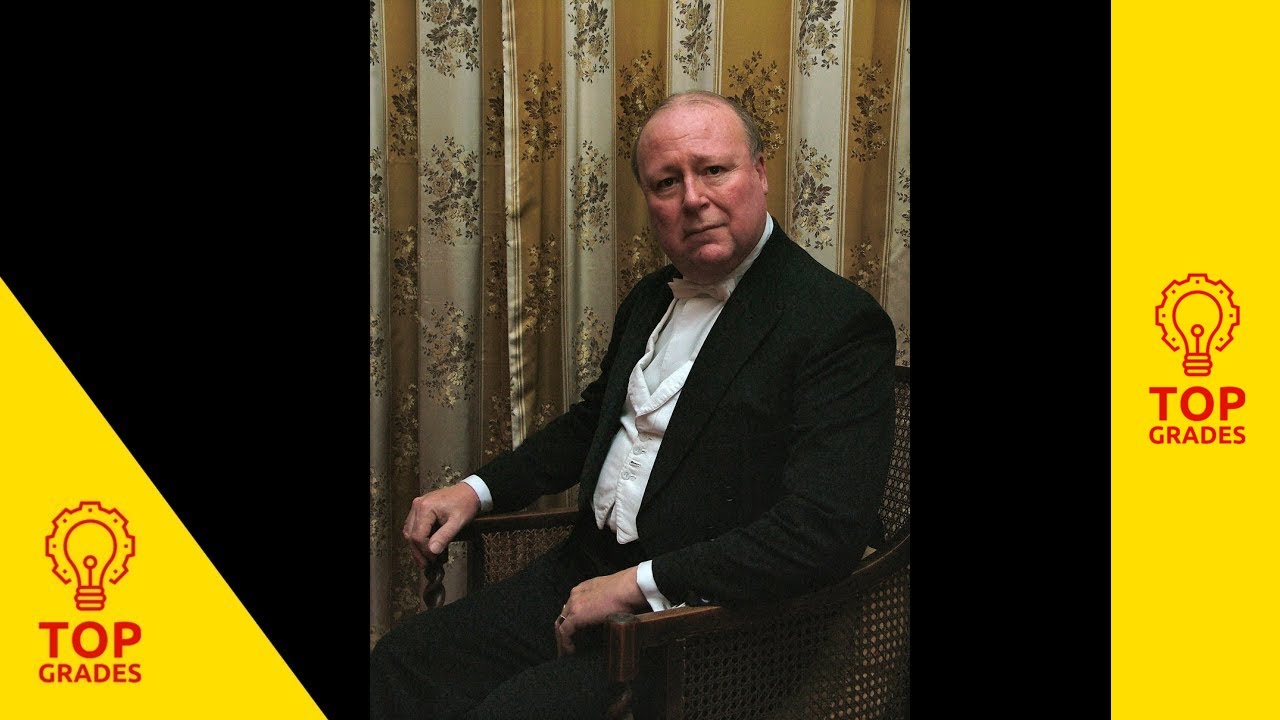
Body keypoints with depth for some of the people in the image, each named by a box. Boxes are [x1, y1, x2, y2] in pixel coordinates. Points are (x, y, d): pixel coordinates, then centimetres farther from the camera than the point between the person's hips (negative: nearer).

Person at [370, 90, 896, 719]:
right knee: (401, 661, -5)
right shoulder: (649, 300, 12)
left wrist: (638, 584, -21)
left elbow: (822, 533, -24)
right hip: (589, 574, 8)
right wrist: (477, 489, 11)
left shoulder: (842, 324, -15)